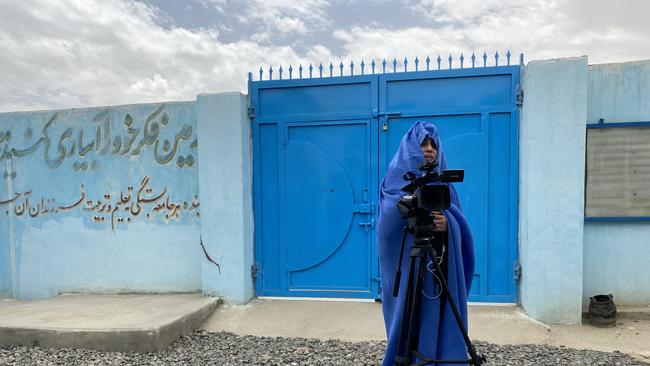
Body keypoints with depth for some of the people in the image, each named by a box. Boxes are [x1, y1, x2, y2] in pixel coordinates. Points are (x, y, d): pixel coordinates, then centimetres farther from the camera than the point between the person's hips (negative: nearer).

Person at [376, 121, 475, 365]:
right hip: (408, 267, -4)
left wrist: (447, 224, -16)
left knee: (440, 319, 8)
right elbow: (388, 220, -13)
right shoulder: (397, 179, 0)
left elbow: (460, 224, 5)